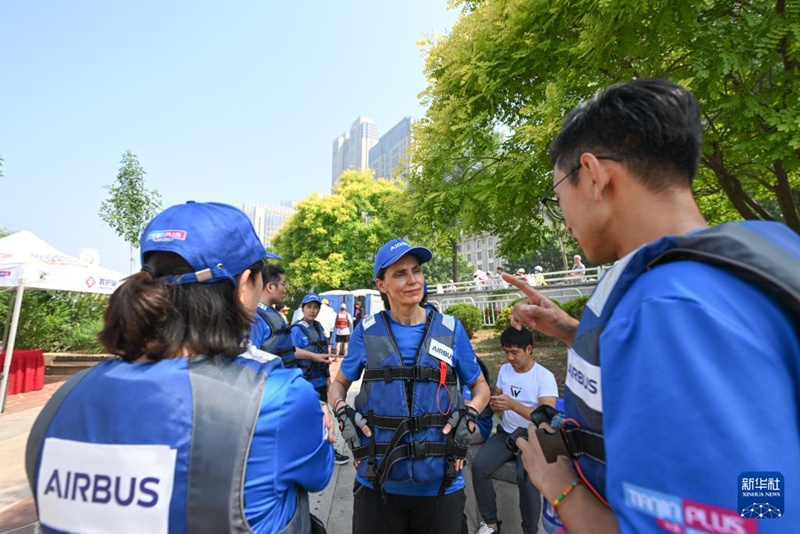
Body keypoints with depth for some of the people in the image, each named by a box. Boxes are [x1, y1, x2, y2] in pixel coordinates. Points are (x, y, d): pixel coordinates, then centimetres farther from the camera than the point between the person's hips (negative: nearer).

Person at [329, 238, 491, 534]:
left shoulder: (451, 329, -3)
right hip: (377, 481, 0)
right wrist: (342, 412, -10)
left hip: (441, 482, 1)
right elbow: (339, 383, 9)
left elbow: (480, 386, 8)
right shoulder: (367, 331, -4)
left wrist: (469, 415, -11)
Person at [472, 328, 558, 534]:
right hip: (506, 433, 5)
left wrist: (513, 404, -34)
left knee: (526, 477, -31)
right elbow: (495, 398, 14)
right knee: (479, 465, -18)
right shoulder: (504, 370, 4)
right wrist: (495, 404, -11)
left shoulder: (544, 376, -14)